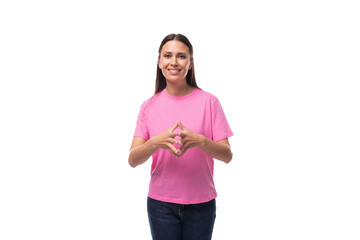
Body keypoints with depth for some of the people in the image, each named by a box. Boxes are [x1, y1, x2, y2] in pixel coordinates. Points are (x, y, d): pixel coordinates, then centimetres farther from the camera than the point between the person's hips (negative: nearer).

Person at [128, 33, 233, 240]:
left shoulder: (208, 101, -5)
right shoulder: (149, 106, 0)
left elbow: (227, 155, -6)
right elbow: (133, 160, -4)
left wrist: (199, 141, -24)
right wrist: (155, 142, -23)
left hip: (201, 202, -1)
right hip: (160, 203, 1)